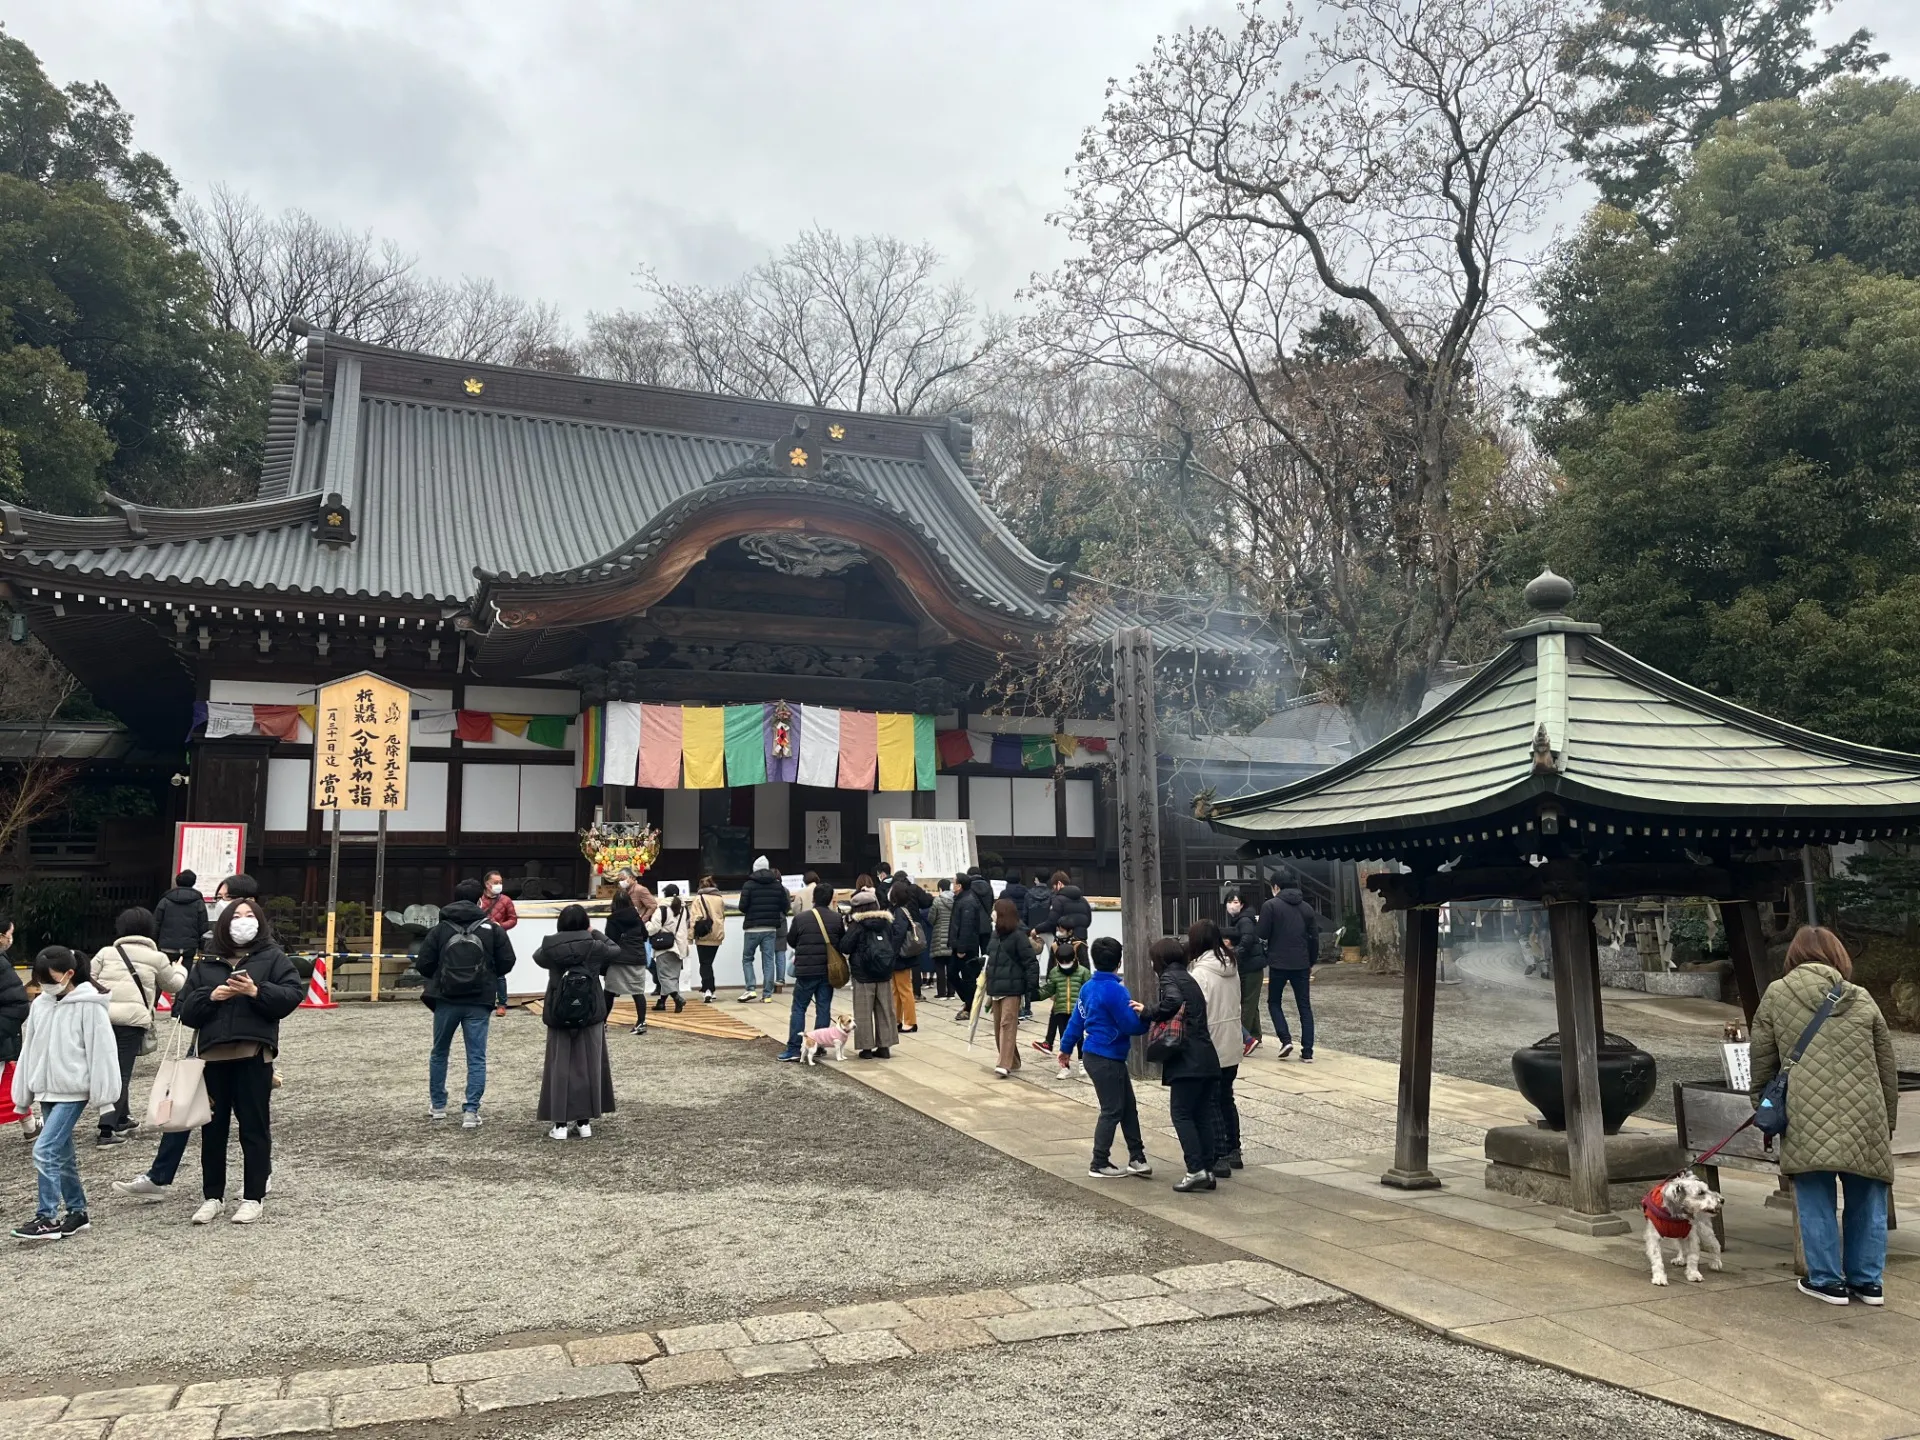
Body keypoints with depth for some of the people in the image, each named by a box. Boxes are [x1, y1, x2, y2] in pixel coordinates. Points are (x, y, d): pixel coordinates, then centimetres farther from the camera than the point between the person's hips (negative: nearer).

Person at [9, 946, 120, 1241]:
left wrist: (102, 1094, -13)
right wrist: (23, 1094, 15)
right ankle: (77, 1212, 22)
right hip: (47, 1090, 7)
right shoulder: (40, 1004, 6)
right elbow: (30, 1050, 13)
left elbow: (100, 1050, -13)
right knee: (63, 1154, 12)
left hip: (73, 1091, -7)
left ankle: (47, 1218, -5)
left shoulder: (88, 1006, -13)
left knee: (45, 1150, -13)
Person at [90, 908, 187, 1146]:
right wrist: (179, 969, 42)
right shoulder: (156, 958, 8)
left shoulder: (106, 952, 11)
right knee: (121, 1074, 0)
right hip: (132, 1020, -3)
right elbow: (174, 985, 22)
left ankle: (121, 1119, 33)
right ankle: (107, 1130, -10)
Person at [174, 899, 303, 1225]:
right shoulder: (205, 965, 15)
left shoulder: (273, 958, 6)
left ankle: (253, 1198, 11)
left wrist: (257, 991, -18)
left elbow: (293, 994, -6)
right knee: (212, 1129, 9)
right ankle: (213, 1197, 22)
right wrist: (210, 996, -8)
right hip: (213, 1055, 3)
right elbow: (185, 1010, 10)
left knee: (255, 1129, 2)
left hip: (253, 1056, -3)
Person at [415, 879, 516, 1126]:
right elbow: (507, 962, -2)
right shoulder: (492, 929, -1)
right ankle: (471, 1111, -4)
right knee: (476, 1058, 3)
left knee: (439, 1053, 20)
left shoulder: (440, 929, 0)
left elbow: (423, 965, -3)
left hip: (446, 1000, 1)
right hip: (478, 1002, -1)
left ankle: (437, 1105, 30)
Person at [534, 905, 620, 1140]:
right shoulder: (594, 947, -10)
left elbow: (537, 957, 15)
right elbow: (616, 951, 10)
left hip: (558, 1016, 1)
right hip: (591, 1015, 0)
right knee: (587, 1067, 9)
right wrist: (596, 933, 18)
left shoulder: (550, 948, -7)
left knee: (559, 1068, 8)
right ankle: (584, 1122, 13)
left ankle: (560, 1123, 8)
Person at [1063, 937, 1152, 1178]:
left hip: (1093, 1056, 9)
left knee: (1128, 1107, 12)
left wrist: (1066, 1047, 22)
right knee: (1112, 1111, 1)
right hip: (1106, 1059, -9)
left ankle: (1136, 1157, 16)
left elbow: (1076, 1020, 14)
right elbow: (1131, 1026, -17)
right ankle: (1099, 1164, 8)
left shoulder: (1088, 987, 7)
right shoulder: (1115, 990, -19)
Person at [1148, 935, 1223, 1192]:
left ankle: (1196, 1170, -9)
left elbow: (1172, 1002, -26)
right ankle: (1208, 1170, 11)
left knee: (1182, 1114, -3)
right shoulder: (1188, 978, 21)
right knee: (1202, 1115, 10)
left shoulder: (1169, 977, -6)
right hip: (1206, 1058, 8)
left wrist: (1148, 1013, -12)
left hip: (1188, 1060, -8)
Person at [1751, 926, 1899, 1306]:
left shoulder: (1776, 994, 4)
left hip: (1808, 1121, -3)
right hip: (1864, 1119, 3)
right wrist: (1888, 1123, 24)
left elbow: (1762, 1062, 5)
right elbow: (1887, 1071, 15)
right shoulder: (1863, 1000, 11)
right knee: (1866, 1199, 14)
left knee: (1816, 1201, 6)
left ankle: (1827, 1280, 12)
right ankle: (1867, 1281, 22)